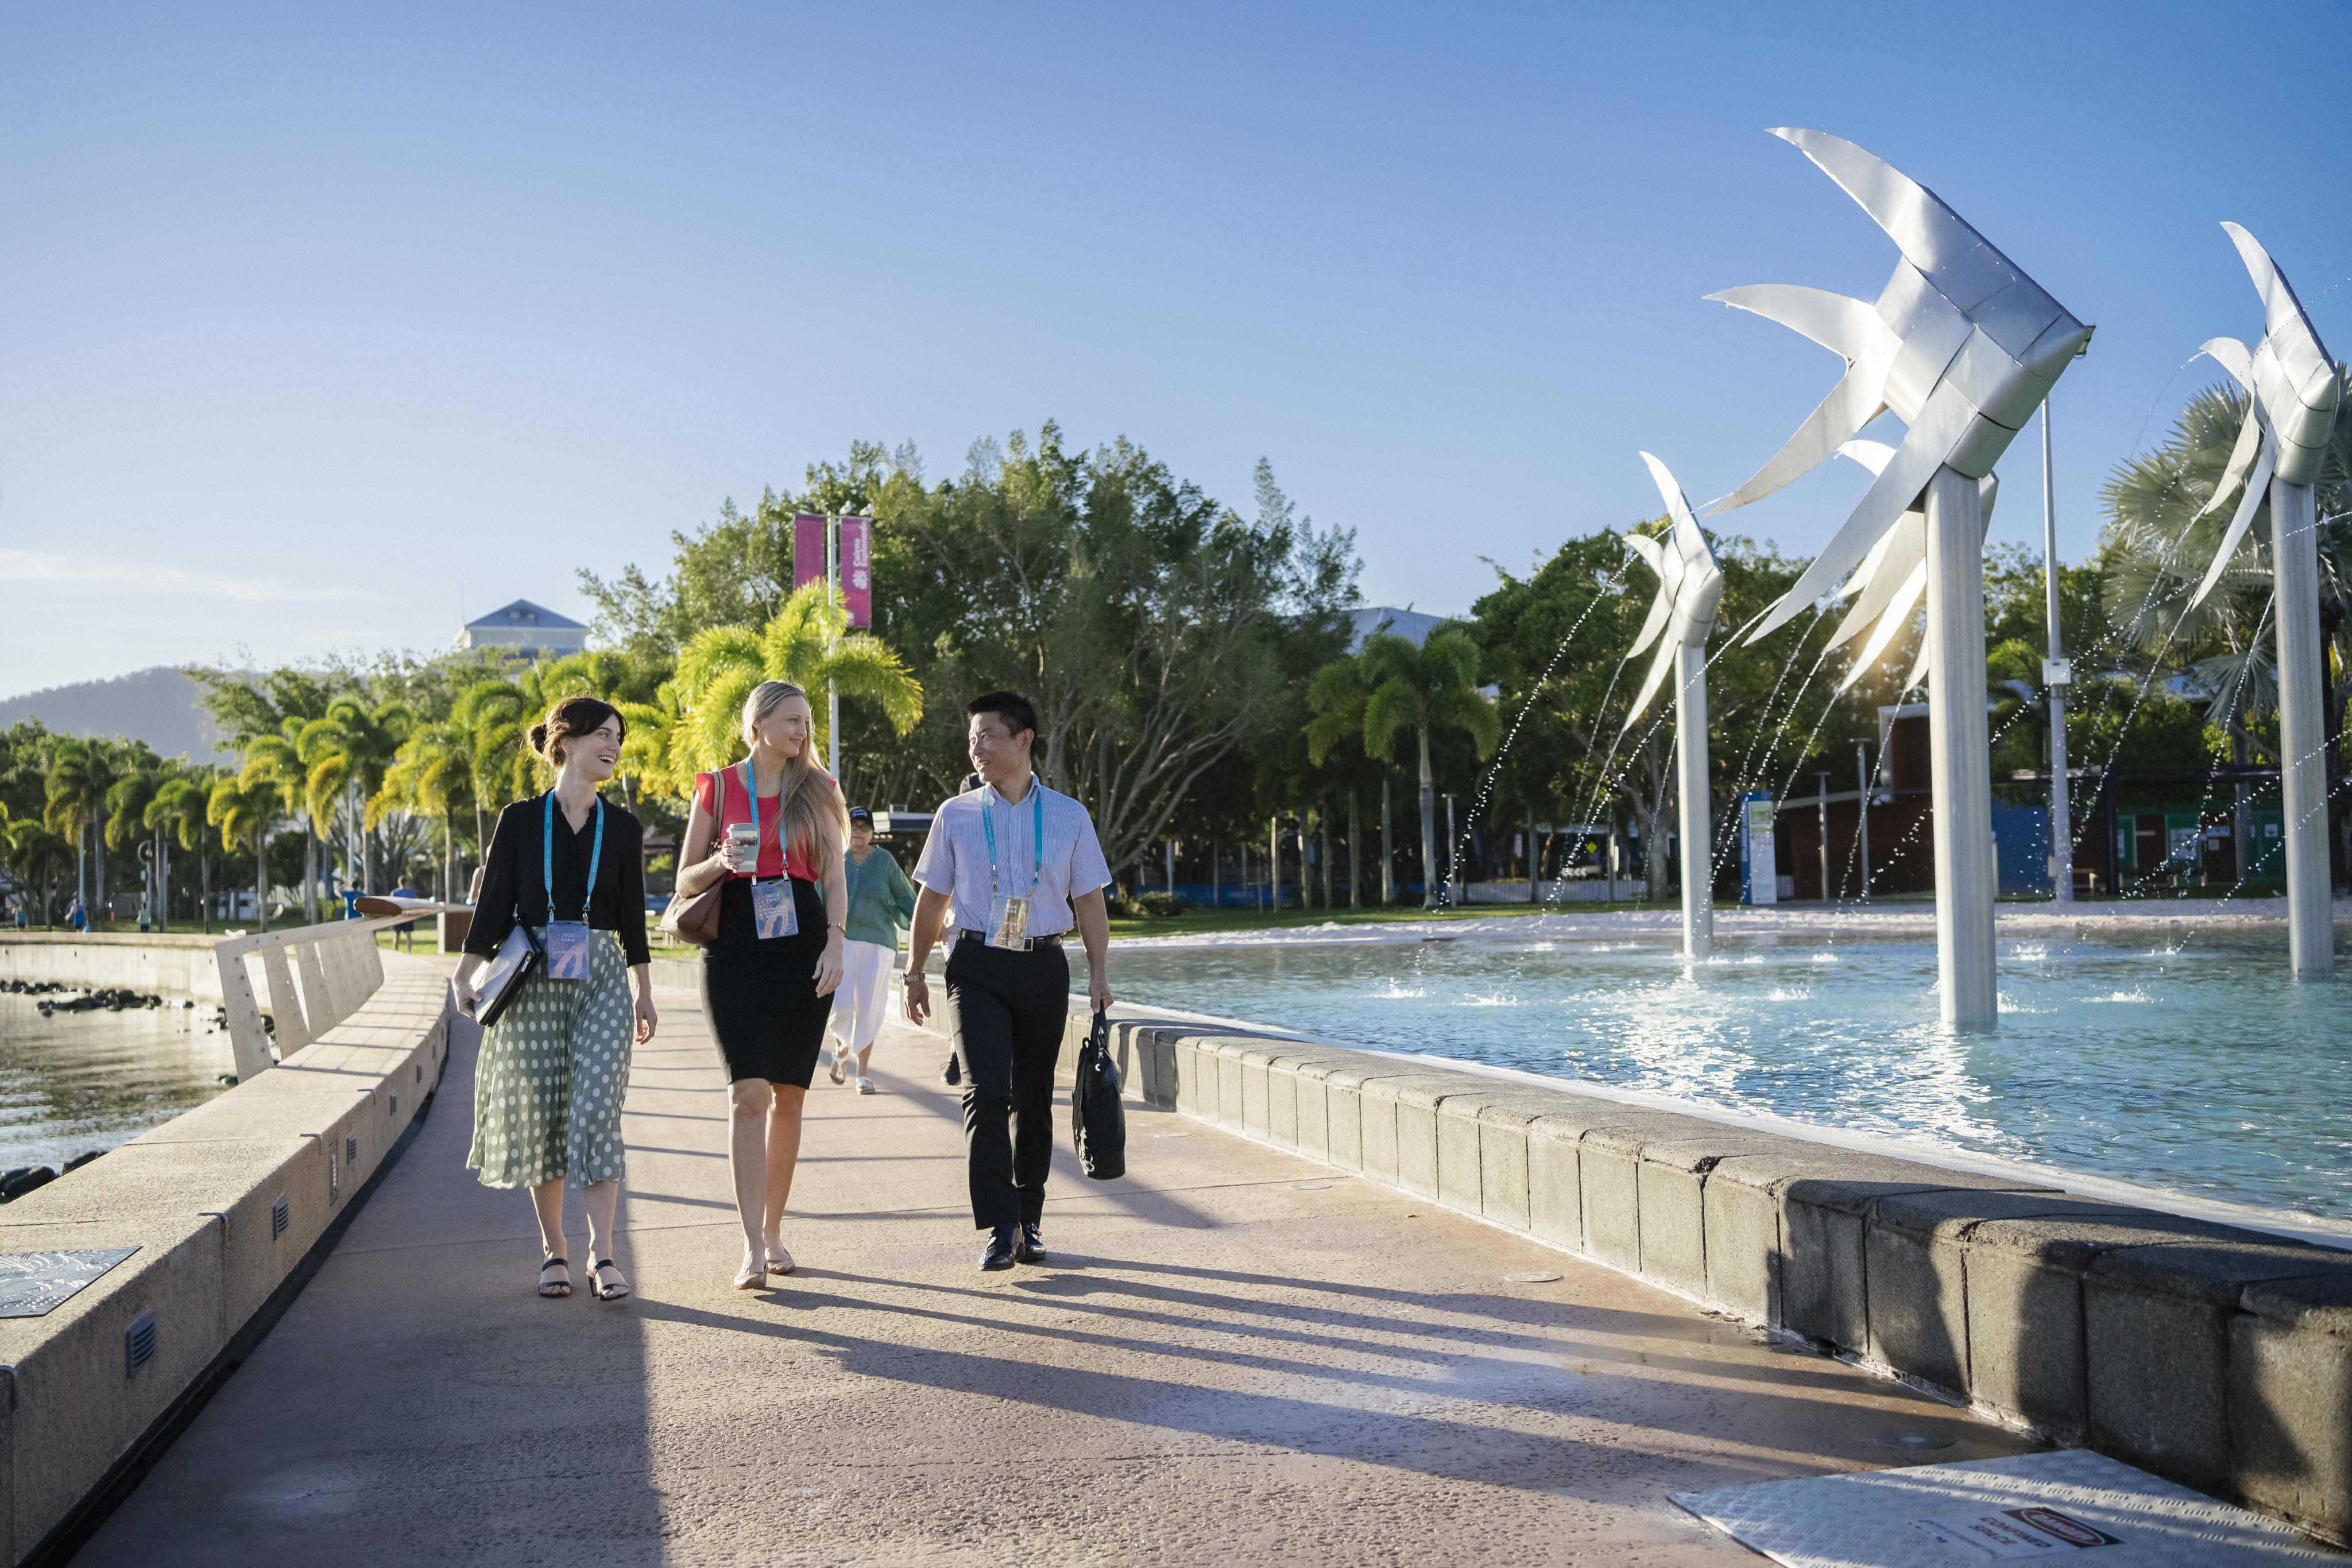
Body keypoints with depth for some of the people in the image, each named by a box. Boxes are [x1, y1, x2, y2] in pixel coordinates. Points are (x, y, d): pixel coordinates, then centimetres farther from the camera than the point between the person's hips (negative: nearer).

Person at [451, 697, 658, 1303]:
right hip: (533, 980, 0)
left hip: (602, 979, 0)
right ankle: (553, 1251, 14)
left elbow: (632, 913, 11)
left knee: (597, 1109, -11)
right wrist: (466, 977, -5)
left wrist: (644, 992, 12)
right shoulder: (520, 820, 3)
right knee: (539, 1112, 2)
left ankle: (602, 1255, -8)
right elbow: (493, 905, 3)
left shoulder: (621, 827, 8)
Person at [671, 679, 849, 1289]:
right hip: (736, 952, -2)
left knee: (787, 1096, 6)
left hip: (803, 952, 2)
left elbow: (835, 878, 8)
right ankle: (752, 1248, -11)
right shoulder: (717, 788, 5)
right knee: (748, 1094, -12)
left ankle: (773, 1230, 19)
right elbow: (685, 880, 7)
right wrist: (721, 862, -13)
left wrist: (835, 943, -5)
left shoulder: (817, 788, 10)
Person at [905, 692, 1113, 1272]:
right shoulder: (956, 815, 4)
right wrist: (915, 973, 10)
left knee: (1033, 1097, 8)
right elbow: (932, 898, 10)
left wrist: (1098, 974, 1)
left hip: (1043, 967, 1)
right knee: (986, 1090, -14)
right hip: (976, 967, -1)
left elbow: (1089, 900, 7)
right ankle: (999, 1228, -10)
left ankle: (1029, 1222, 21)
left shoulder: (1069, 816, 4)